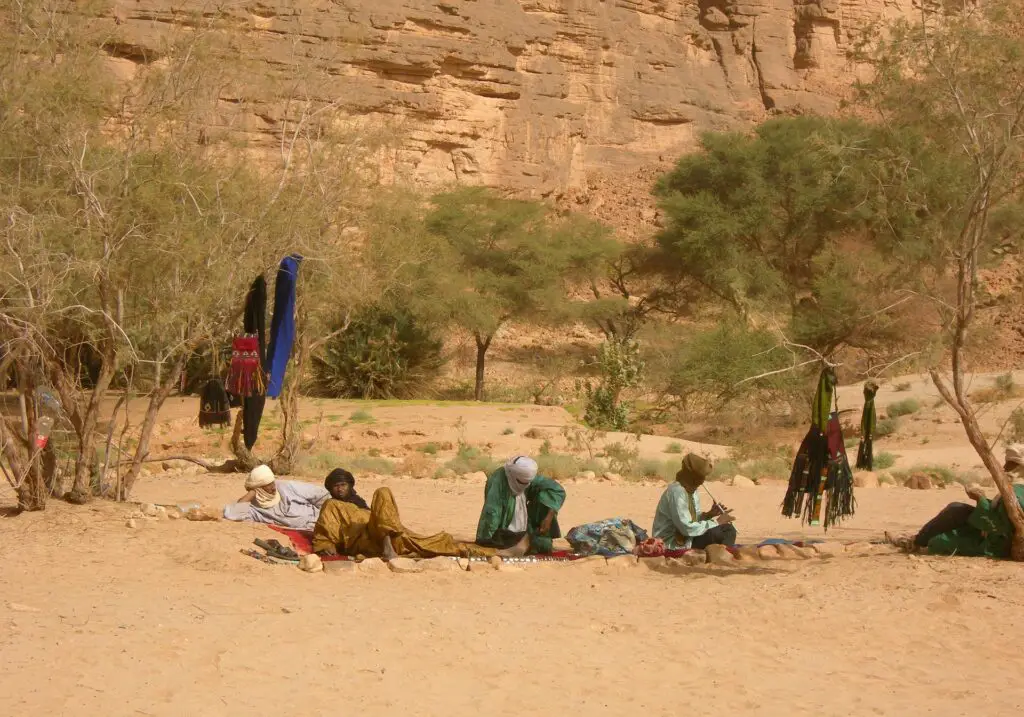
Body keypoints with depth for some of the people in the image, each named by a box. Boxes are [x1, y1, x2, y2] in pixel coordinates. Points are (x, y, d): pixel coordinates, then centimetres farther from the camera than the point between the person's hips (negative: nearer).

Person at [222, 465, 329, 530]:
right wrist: (251, 493, -12)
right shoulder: (255, 508, -4)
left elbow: (319, 494, 5)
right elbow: (229, 514, -20)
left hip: (319, 515, 2)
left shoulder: (286, 487, 0)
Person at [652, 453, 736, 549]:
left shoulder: (692, 490, 6)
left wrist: (709, 514, -5)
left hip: (685, 537, 10)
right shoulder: (677, 492, -24)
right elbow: (687, 528, -28)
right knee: (718, 533, -23)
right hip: (673, 544, -10)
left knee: (728, 528, 4)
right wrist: (716, 522, -19)